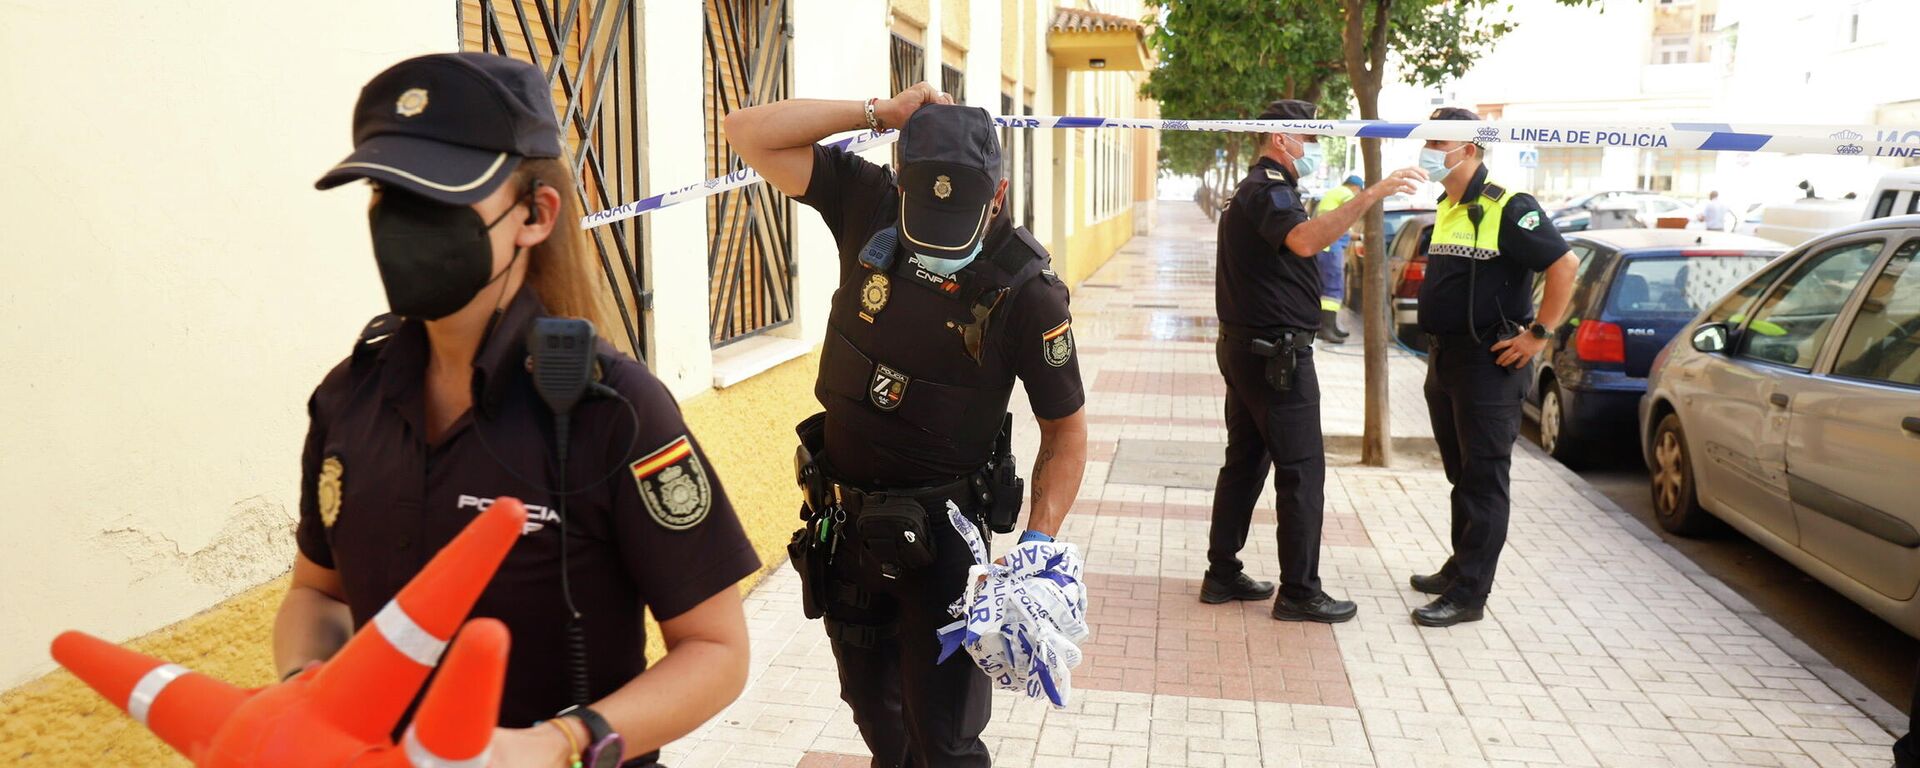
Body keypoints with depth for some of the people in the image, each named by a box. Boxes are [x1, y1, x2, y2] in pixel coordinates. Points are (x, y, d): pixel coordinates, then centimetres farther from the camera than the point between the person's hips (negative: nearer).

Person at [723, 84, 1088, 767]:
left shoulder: (1028, 291, -20)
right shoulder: (868, 206, -11)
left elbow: (1065, 431, -11)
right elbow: (749, 133, -10)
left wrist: (1039, 539, -22)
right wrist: (879, 112, -18)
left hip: (940, 533, -4)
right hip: (844, 519, 4)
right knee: (875, 713, 23)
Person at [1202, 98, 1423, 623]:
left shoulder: (1255, 189, 20)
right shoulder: (1270, 189, -15)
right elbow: (1303, 240, -38)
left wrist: (1335, 242, 29)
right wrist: (1370, 195, -40)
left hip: (1245, 347, 11)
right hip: (1276, 352, -11)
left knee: (1245, 461, 14)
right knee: (1301, 471, -5)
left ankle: (1223, 574, 19)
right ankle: (1299, 593, 0)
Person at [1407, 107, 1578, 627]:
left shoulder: (1507, 209, -14)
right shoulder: (1446, 209, 14)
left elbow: (1564, 265, -19)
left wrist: (1539, 334, -19)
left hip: (1488, 364, -9)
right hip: (1444, 358, 9)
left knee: (1482, 480, -3)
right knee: (1460, 473, 18)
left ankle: (1469, 594, 1)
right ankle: (1460, 569, 31)